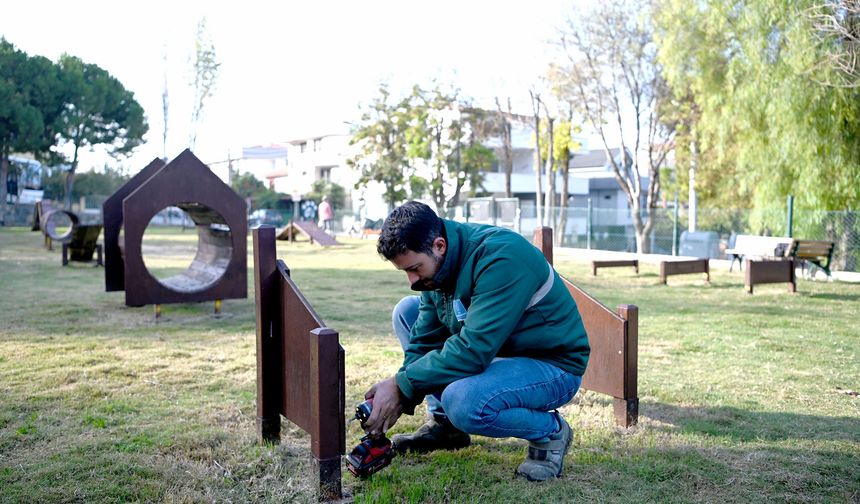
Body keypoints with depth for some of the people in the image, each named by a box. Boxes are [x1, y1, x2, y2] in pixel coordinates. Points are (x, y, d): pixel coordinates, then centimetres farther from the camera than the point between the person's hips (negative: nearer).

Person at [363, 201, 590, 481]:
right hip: (495, 352, 9)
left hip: (555, 366, -8)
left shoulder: (501, 258, -30)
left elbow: (472, 351, -34)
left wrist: (401, 385, -26)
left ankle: (550, 431, -6)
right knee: (407, 310, 5)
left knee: (461, 400, -35)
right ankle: (443, 424, 9)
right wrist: (396, 400, -13)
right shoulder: (436, 261, -4)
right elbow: (424, 340, 0)